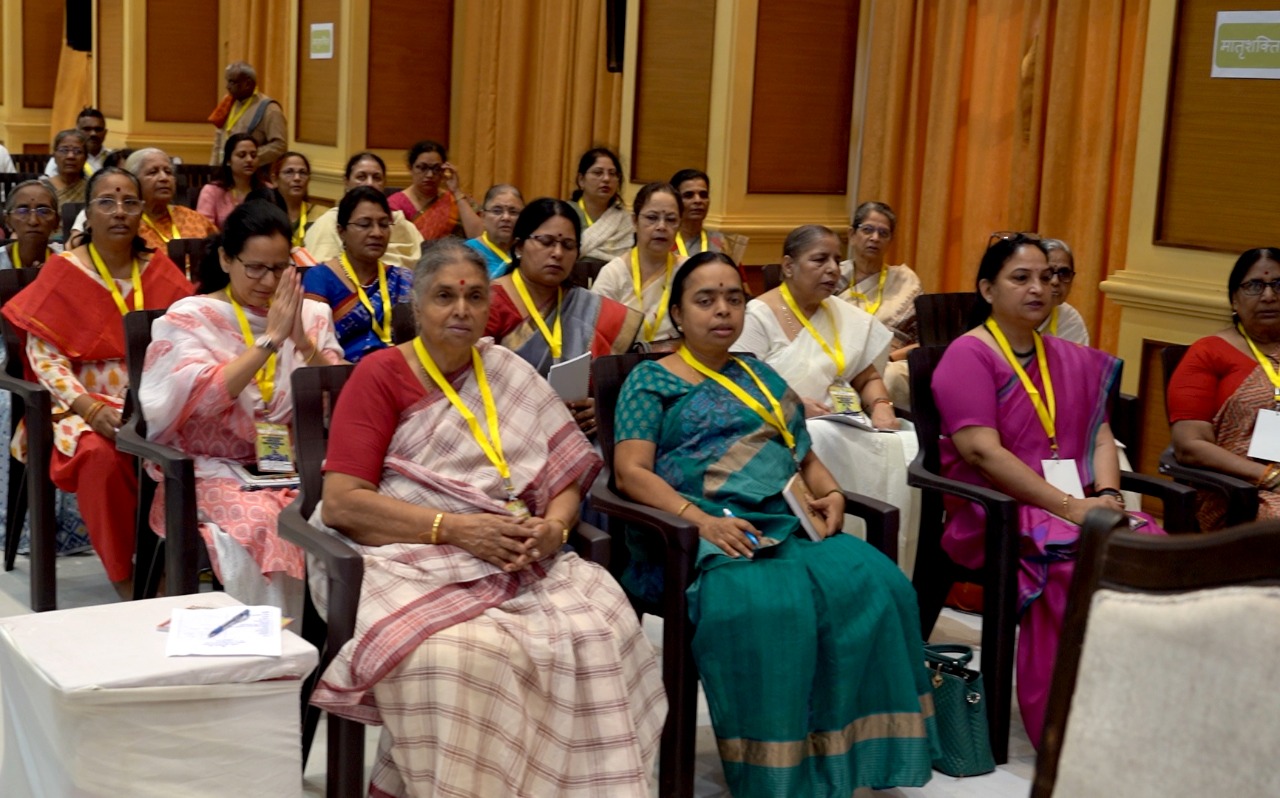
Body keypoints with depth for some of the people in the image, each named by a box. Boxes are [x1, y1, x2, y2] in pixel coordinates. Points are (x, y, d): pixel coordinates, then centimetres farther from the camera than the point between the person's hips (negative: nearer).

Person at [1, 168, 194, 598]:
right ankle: (124, 577, -17)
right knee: (102, 454, -35)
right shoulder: (63, 272, 1)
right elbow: (44, 356, -5)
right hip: (87, 403, -2)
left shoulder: (160, 271, 9)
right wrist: (90, 409, -19)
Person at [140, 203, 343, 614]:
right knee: (262, 521, -35)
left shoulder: (312, 315, 12)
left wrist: (303, 341, -12)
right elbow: (200, 398, -16)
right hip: (216, 468, -3)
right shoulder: (190, 317, 2)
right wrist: (270, 339, -17)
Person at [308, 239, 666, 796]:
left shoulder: (510, 375, 15)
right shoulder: (379, 375, 0)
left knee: (600, 631, -25)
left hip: (518, 560, 4)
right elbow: (341, 503, -9)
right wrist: (454, 528, -17)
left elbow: (564, 479, 14)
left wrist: (552, 528, -10)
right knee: (454, 653, -36)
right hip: (411, 560, -4)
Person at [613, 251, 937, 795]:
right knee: (766, 605, -37)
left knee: (875, 585, -24)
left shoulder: (762, 378, 27)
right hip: (691, 535, -5)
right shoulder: (651, 380, 9)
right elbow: (631, 471, -4)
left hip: (781, 524, 5)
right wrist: (700, 519, -19)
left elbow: (806, 457, 26)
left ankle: (844, 750, -18)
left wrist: (830, 493, 2)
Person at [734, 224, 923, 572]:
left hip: (843, 425, 6)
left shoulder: (844, 315, 16)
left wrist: (880, 407, -3)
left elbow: (869, 378, 20)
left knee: (903, 446, -21)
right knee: (827, 442, -37)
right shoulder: (758, 317, -4)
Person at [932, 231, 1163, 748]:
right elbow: (983, 453, -14)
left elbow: (1099, 435, 13)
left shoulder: (1072, 361, 20)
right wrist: (1069, 506, -19)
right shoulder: (968, 356, -3)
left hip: (1078, 505, 6)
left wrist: (1106, 495, -9)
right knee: (1074, 565, -34)